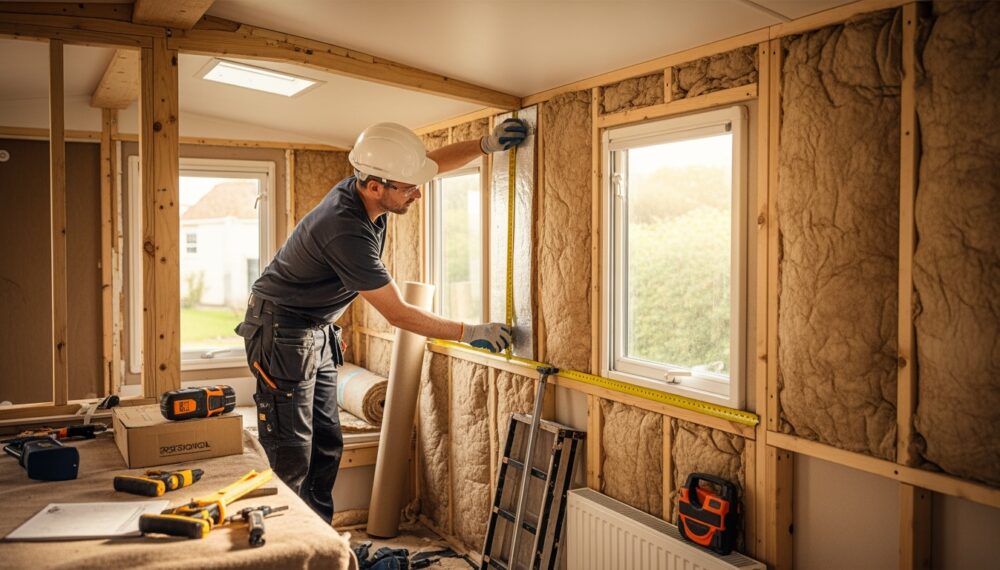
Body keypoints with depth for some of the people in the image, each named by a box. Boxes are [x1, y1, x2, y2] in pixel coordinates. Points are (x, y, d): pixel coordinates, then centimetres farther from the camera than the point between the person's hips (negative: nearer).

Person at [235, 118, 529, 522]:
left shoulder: (364, 186, -7)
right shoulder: (347, 232, -32)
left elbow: (436, 161, 10)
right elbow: (398, 314, -26)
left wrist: (486, 144, -5)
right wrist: (470, 333, -20)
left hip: (318, 332, 9)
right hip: (282, 333, -9)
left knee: (327, 447, 12)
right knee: (292, 461, -7)